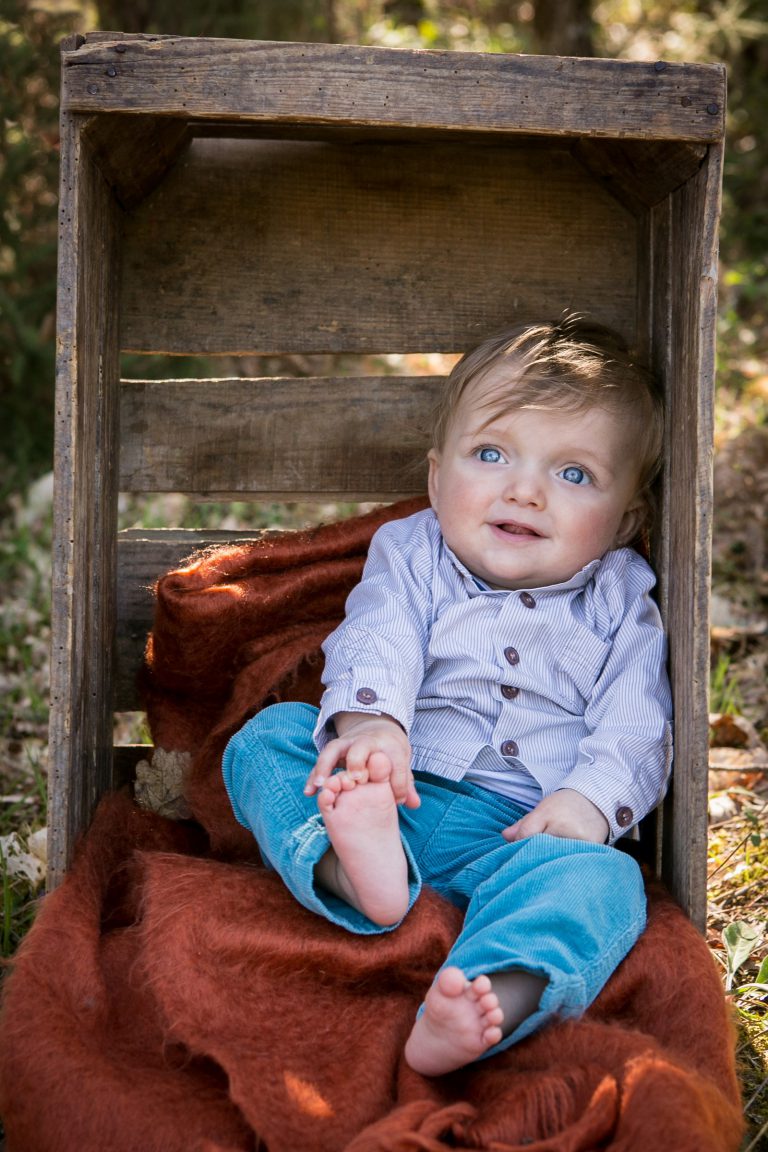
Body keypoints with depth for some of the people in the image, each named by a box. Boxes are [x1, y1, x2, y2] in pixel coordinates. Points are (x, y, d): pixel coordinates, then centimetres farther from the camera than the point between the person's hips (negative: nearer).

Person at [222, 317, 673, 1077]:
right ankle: (352, 865, -46)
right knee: (268, 736, -18)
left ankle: (496, 997, -61)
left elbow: (635, 730, 3)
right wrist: (371, 725, -29)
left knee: (601, 876, -33)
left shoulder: (620, 609, 12)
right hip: (395, 794, 1)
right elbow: (375, 644, -7)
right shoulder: (413, 558, 12)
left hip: (521, 826, -1)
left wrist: (588, 800, -18)